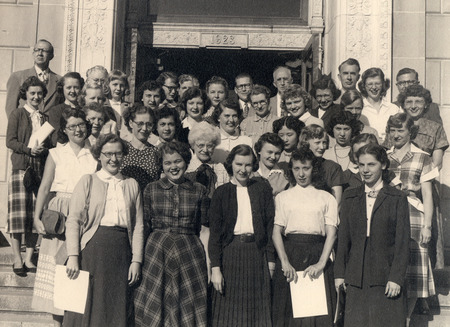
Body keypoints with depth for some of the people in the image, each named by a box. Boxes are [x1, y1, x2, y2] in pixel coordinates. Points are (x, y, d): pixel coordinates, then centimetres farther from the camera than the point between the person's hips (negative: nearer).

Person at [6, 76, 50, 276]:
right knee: (19, 213, -6)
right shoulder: (17, 114, 4)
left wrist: (44, 150, -6)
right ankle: (17, 260, 2)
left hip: (41, 170, 4)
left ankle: (29, 258, 9)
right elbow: (10, 141, -2)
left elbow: (52, 144, 15)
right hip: (21, 168, -4)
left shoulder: (46, 117, 15)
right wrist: (30, 149, -14)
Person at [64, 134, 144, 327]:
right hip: (92, 249, -2)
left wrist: (136, 260, 2)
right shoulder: (88, 181, 7)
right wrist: (73, 257, -11)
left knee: (117, 311, 3)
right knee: (88, 307, -1)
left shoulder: (132, 185, 14)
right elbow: (73, 220, -1)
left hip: (121, 251, 2)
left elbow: (138, 226, 11)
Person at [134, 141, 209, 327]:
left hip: (190, 252, 0)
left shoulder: (199, 191, 6)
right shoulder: (151, 189, 5)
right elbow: (144, 226, 6)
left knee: (188, 308, 3)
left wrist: (209, 261, -2)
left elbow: (203, 228, 6)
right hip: (157, 251, 0)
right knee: (155, 307, 2)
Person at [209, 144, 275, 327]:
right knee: (229, 312, 1)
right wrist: (215, 268, -7)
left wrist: (271, 259, -2)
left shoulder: (263, 189, 7)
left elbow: (270, 226, 6)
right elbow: (214, 232, 0)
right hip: (230, 254, -1)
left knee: (258, 311, 4)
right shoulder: (221, 193, 3)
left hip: (257, 254, 1)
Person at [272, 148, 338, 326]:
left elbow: (331, 233, 3)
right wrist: (285, 263, -11)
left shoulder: (326, 198, 12)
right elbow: (276, 232, 4)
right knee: (289, 310, -3)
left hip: (317, 254, 0)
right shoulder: (282, 197, 13)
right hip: (290, 252, 0)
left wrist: (321, 263, -13)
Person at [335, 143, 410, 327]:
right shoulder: (350, 197, 13)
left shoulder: (397, 198, 3)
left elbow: (402, 242, -1)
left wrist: (396, 277, -9)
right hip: (356, 279, 3)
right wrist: (339, 273, 6)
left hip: (386, 276, -3)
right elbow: (343, 238, 12)